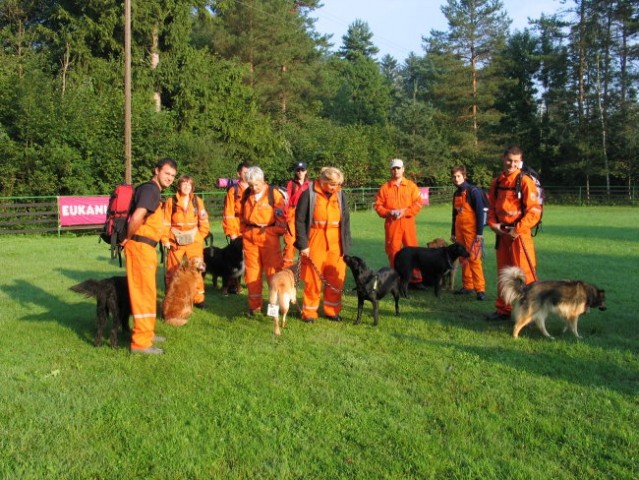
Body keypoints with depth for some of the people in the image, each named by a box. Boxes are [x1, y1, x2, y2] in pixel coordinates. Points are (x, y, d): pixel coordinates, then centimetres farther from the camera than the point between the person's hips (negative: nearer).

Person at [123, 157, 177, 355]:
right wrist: (128, 238, -13)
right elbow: (136, 217, -27)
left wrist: (130, 238, 15)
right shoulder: (151, 189, -14)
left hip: (146, 247, 10)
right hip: (140, 246, -10)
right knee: (144, 292, -6)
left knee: (146, 292, 18)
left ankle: (146, 333, 30)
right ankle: (140, 342, -1)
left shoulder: (153, 190, 18)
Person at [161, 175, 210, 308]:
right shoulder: (171, 201, -2)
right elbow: (166, 222, -2)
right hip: (175, 242, -1)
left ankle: (198, 298, 13)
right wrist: (165, 239, -6)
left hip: (194, 241, 1)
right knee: (172, 271, 5)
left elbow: (203, 220, 7)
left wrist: (201, 236, 2)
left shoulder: (197, 201, 3)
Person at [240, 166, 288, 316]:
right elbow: (242, 215, 17)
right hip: (249, 237, 5)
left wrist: (277, 232, -10)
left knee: (273, 270, 0)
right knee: (252, 271, 8)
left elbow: (281, 217, -6)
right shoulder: (246, 194, 7)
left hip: (269, 237, -4)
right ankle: (254, 305, 17)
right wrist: (243, 232, 10)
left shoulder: (274, 194, -6)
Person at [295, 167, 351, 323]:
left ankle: (332, 310, 21)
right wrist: (303, 243, -10)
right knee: (312, 278, 3)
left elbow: (346, 220, 9)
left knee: (336, 279, 6)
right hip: (315, 241, -3)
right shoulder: (309, 193, -7)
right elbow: (300, 219, -6)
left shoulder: (340, 194, 5)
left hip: (336, 242, 4)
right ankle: (309, 312, 15)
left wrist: (346, 244, 4)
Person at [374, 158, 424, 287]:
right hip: (391, 224, 0)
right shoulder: (384, 187, 5)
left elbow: (418, 203, 1)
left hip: (408, 222, 0)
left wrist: (405, 211, -12)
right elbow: (378, 205, 5)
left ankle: (415, 279, 6)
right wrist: (389, 212, -12)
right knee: (393, 252, 3)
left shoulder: (411, 186, 6)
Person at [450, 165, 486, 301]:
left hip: (471, 231, -7)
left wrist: (479, 232, -16)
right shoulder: (456, 193, 14)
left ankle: (480, 289, -9)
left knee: (474, 259, -10)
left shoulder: (472, 191, -9)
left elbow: (480, 212, -12)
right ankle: (468, 286, 16)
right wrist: (453, 232, 20)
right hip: (460, 231, 7)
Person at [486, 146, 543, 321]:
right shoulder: (497, 182, 9)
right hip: (502, 234, 7)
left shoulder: (525, 181, -9)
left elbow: (534, 210, -13)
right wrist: (493, 224, -1)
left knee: (524, 274, -6)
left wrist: (517, 229, -17)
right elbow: (492, 207, 16)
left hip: (520, 234, -7)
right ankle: (503, 310, 24)